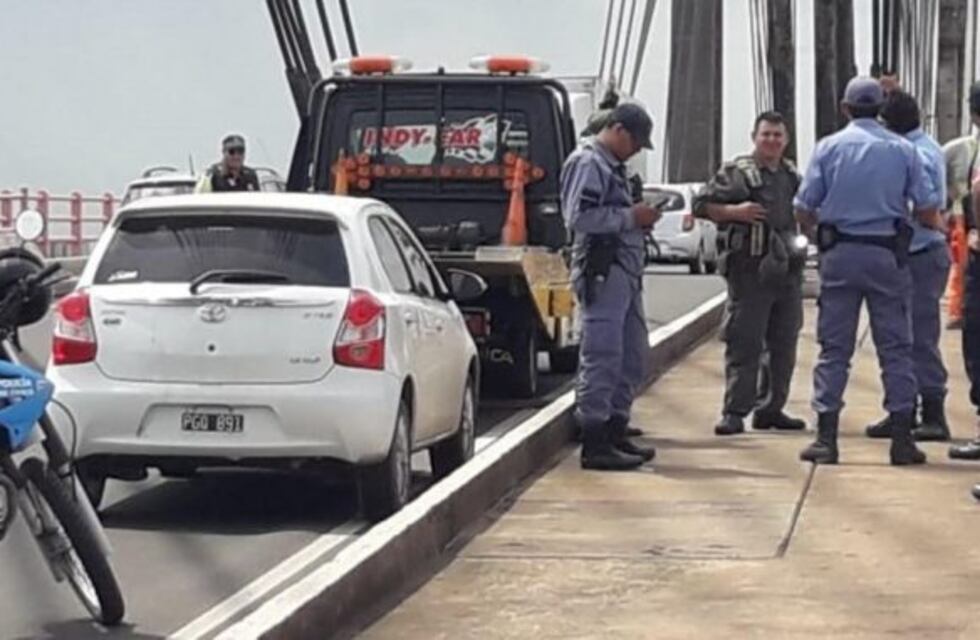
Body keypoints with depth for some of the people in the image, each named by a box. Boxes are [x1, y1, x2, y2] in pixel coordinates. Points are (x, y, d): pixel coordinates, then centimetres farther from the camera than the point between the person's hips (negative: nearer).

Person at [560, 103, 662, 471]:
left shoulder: (612, 167, 24)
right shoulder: (588, 164, -9)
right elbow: (580, 217, -20)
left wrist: (639, 219, 11)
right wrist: (630, 217, -15)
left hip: (624, 272, 11)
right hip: (601, 273, -11)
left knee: (632, 357, 14)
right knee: (602, 358, -9)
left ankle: (616, 432, 22)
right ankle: (595, 444, -7)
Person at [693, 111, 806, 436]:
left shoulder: (793, 176, 18)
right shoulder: (735, 172, -1)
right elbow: (701, 204, -4)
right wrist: (734, 211, -17)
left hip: (787, 270, 6)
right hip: (750, 268, -6)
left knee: (783, 345, 9)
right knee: (744, 343, -7)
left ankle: (771, 409, 18)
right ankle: (734, 412, -5)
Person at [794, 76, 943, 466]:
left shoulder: (828, 147, 1)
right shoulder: (903, 150, 1)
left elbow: (803, 209, -1)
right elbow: (927, 209, 0)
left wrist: (818, 234, 19)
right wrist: (941, 228, 23)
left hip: (839, 255, 0)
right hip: (888, 255, 0)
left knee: (834, 348, 4)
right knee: (896, 348, 5)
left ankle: (826, 438, 2)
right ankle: (902, 439, 3)